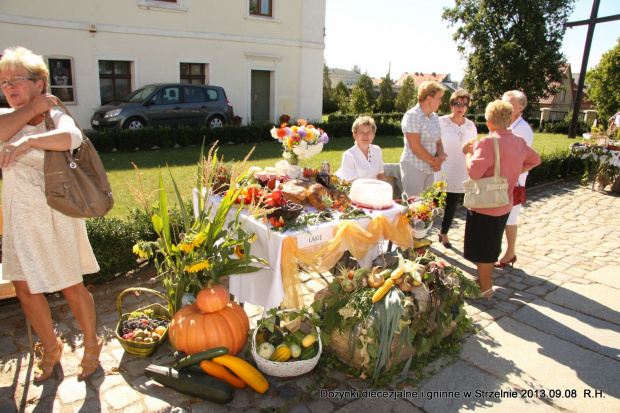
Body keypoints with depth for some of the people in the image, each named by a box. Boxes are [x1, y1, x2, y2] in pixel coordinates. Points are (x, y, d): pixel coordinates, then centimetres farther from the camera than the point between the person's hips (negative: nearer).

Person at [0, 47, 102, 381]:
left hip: (56, 217, -4)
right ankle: (50, 348, 34)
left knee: (72, 288, 5)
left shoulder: (56, 118, -4)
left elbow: (72, 137, -29)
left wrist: (27, 141, -40)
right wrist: (32, 108, -10)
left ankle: (91, 344, 28)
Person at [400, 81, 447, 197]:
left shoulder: (435, 117, 15)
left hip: (430, 169, 8)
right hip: (414, 166, -8)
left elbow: (438, 143, 18)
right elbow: (415, 146, -17)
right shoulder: (412, 115, -10)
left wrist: (440, 157, -3)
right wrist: (434, 161, -8)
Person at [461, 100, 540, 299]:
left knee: (482, 249, 6)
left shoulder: (489, 142, -22)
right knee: (491, 247, 22)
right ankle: (485, 279, 38)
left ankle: (485, 288, 17)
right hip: (504, 205, 8)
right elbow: (534, 160, 21)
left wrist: (468, 152, -12)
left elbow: (474, 172, -28)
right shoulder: (519, 141, 4)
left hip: (485, 206, -8)